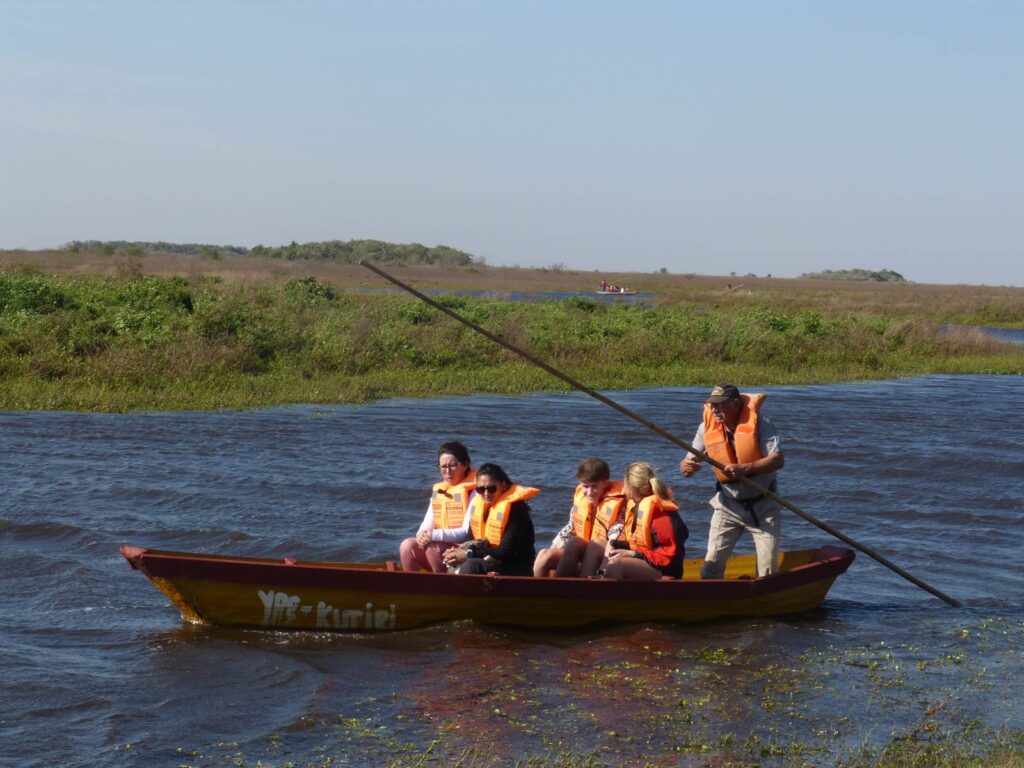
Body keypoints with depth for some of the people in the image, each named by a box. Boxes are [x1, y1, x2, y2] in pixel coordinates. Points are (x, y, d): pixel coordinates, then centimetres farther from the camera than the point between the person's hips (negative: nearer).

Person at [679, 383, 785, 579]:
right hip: (727, 505, 2)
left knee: (769, 567, -1)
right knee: (712, 565, -3)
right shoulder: (707, 427, -7)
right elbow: (687, 464, -4)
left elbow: (778, 460, -24)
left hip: (763, 505, -2)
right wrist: (687, 467, -30)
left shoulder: (760, 423, -16)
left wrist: (745, 469, -38)